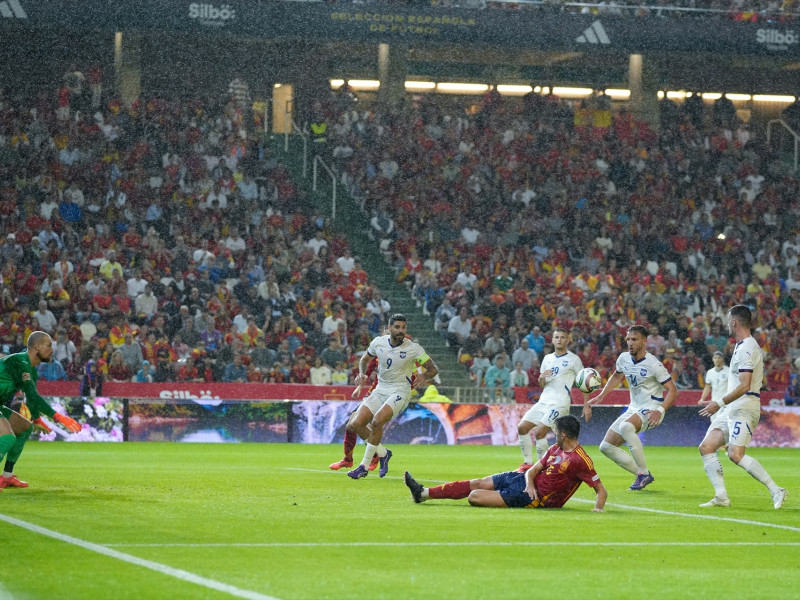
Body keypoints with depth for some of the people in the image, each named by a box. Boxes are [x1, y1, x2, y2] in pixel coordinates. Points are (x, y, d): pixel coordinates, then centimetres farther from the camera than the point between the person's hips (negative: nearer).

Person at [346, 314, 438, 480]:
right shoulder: (378, 342, -1)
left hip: (400, 392, -5)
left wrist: (424, 377, -26)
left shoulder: (413, 348, -11)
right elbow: (364, 359, 17)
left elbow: (433, 368, -4)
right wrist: (361, 374, -4)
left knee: (377, 421, -29)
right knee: (355, 424, -9)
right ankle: (383, 453, 12)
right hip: (380, 390, 5)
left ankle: (364, 466, -16)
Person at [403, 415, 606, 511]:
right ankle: (423, 493, 20)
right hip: (530, 482, 8)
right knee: (478, 483, 8)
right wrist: (530, 484, -10)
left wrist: (598, 508, -34)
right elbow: (534, 470, 11)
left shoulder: (581, 460, -19)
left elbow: (601, 489, -17)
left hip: (539, 499, -8)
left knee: (475, 496, -10)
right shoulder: (556, 449, 7)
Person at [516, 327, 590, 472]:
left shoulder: (573, 359, -1)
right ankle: (528, 463, 8)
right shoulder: (548, 359, 16)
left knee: (539, 432, -19)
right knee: (522, 427, -2)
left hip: (560, 403, -7)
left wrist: (586, 404, -10)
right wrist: (542, 377, -4)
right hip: (544, 401, 7)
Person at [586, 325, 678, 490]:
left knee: (625, 427, -38)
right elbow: (616, 376, 24)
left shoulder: (653, 364, -17)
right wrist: (601, 396, 14)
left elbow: (672, 390, -15)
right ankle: (641, 474, 5)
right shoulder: (624, 358, 2)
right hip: (634, 408, 8)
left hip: (651, 409, -8)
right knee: (606, 446, 1)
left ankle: (644, 473, -27)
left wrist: (660, 410, -30)